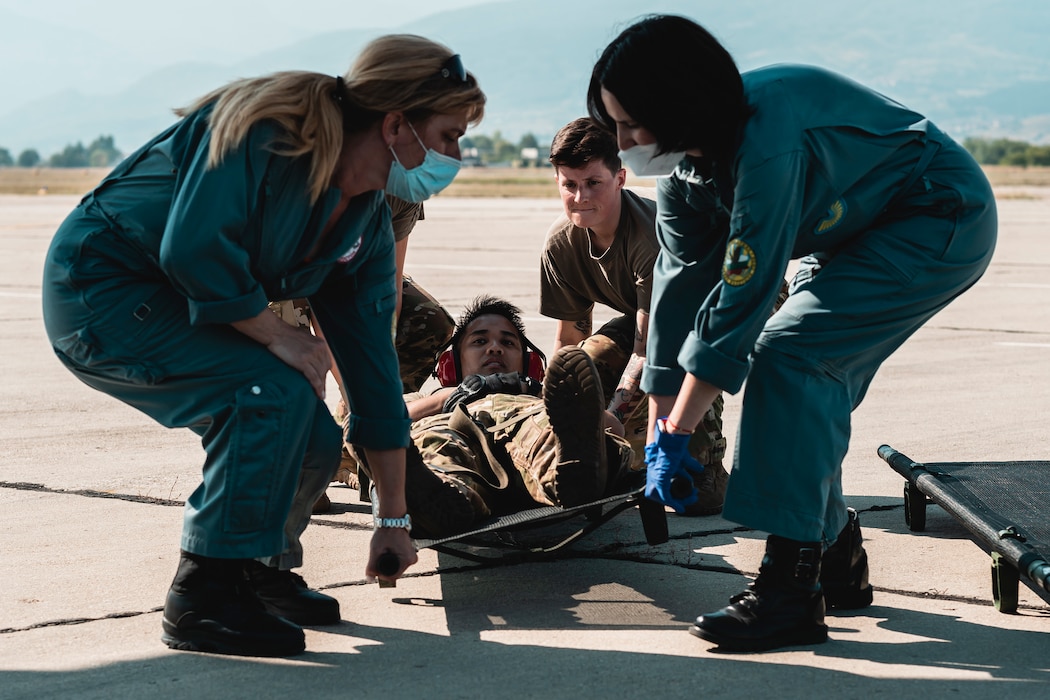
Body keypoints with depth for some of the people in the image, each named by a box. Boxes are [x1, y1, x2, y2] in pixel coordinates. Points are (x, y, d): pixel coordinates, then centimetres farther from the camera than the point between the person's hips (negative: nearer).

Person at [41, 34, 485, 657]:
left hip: (169, 305, 9)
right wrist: (278, 335, -21)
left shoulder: (369, 225, 1)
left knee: (314, 441, -4)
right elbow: (194, 251, -34)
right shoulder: (267, 132, -24)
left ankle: (261, 568, 23)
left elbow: (372, 361, 4)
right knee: (276, 389, -25)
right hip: (100, 287, -8)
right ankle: (203, 600, -14)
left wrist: (394, 517, 5)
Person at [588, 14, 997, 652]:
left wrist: (677, 437, -23)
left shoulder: (767, 148, -35)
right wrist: (658, 431, -1)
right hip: (857, 234, 9)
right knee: (807, 381, 3)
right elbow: (681, 285, -1)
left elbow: (739, 301, -32)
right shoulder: (685, 158, -6)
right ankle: (837, 557, 22)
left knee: (789, 356, -21)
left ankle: (790, 593, -20)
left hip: (941, 225, -9)